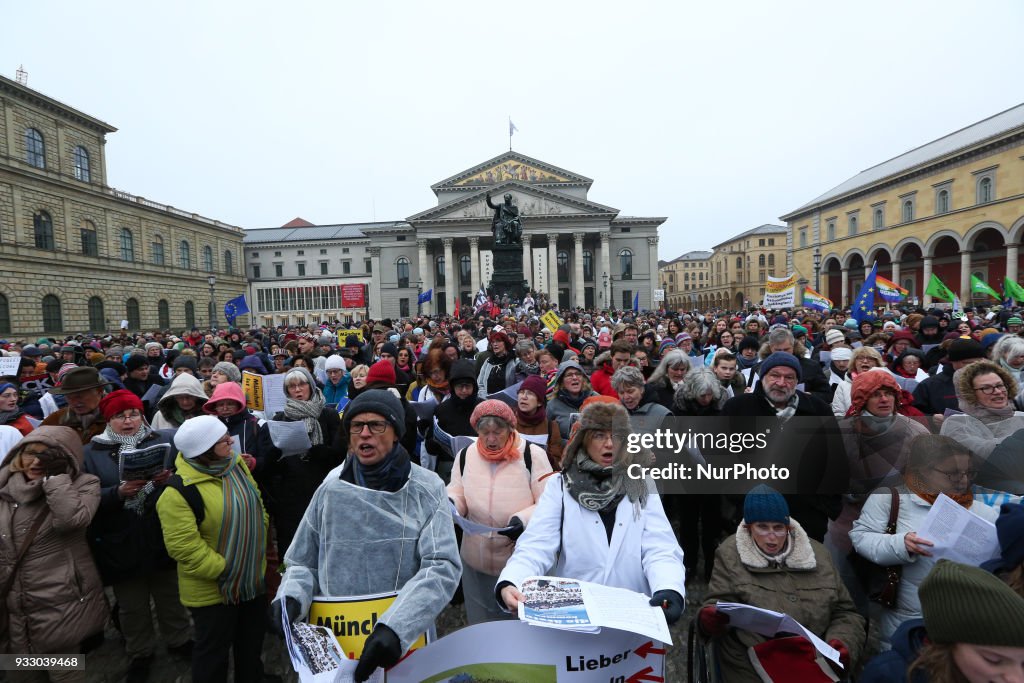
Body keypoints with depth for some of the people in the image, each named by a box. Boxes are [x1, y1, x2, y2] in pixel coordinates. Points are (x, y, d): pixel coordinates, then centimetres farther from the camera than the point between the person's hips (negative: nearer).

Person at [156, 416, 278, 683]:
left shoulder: (235, 463, -4)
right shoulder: (179, 491, -25)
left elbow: (256, 505, 8)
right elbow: (183, 547, -25)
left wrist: (260, 548, 6)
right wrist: (224, 569, -20)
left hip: (253, 579, 7)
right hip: (213, 589, -7)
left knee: (253, 638, 25)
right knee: (213, 650, 14)